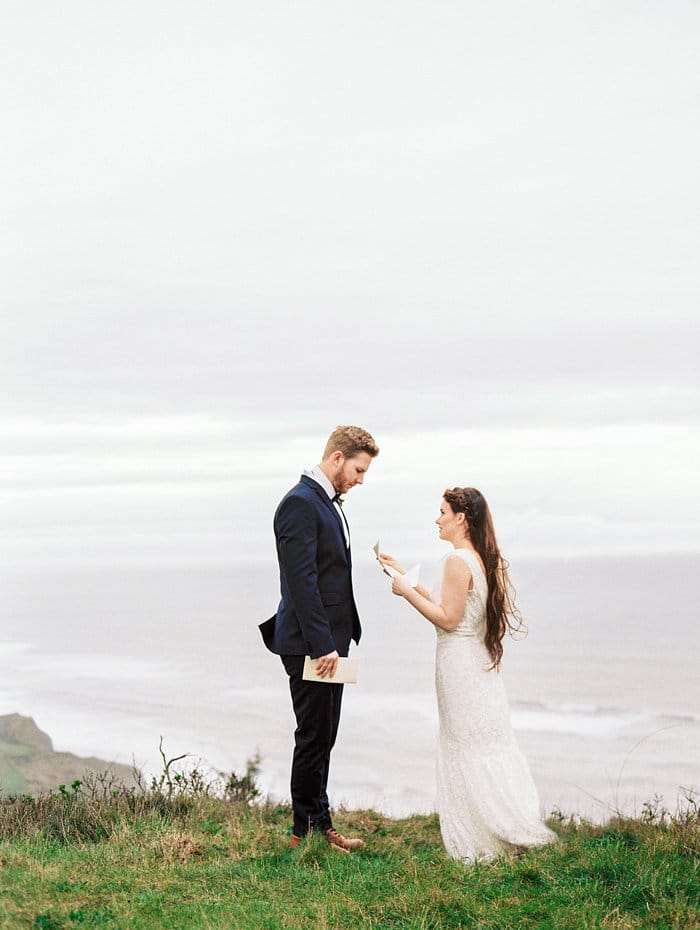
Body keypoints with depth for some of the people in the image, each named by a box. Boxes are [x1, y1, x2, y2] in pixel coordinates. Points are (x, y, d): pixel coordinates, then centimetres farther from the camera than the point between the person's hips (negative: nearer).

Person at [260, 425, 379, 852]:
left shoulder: (328, 502, 16)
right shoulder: (300, 503, -16)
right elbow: (301, 580, -22)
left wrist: (334, 640, 18)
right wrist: (322, 644, -24)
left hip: (329, 640, 10)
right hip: (310, 643, -10)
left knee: (322, 736, 15)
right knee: (314, 735, -2)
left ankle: (318, 823, 25)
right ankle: (308, 832, 8)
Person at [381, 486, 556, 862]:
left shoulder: (457, 562, -18)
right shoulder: (486, 559, 10)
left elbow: (447, 618, -19)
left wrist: (407, 591, -12)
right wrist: (406, 577, 17)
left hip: (458, 661, -9)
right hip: (482, 661, 9)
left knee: (468, 751, 0)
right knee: (492, 746, 12)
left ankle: (482, 843, 6)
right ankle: (517, 830, 15)